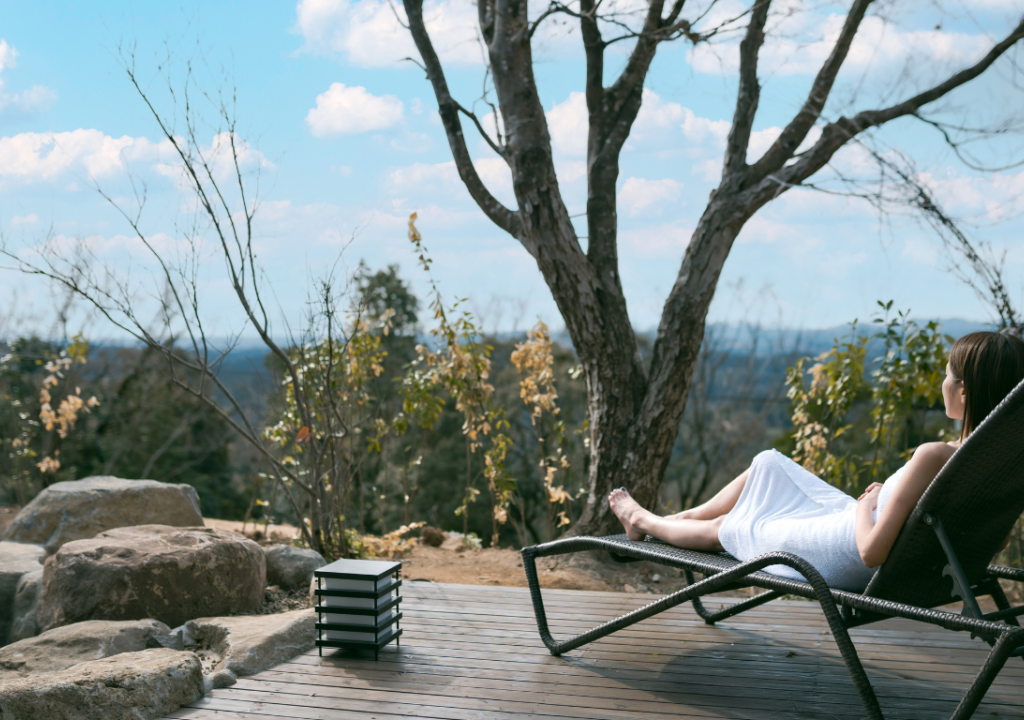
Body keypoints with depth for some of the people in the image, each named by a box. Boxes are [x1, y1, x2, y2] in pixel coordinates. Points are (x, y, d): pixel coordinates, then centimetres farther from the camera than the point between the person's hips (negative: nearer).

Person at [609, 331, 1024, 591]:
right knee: (767, 465, 25)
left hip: (844, 564, -8)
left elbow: (872, 552, -34)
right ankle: (663, 521, 45)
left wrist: (863, 506, -14)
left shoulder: (934, 456, -37)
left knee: (726, 528, 20)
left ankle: (643, 520, 51)